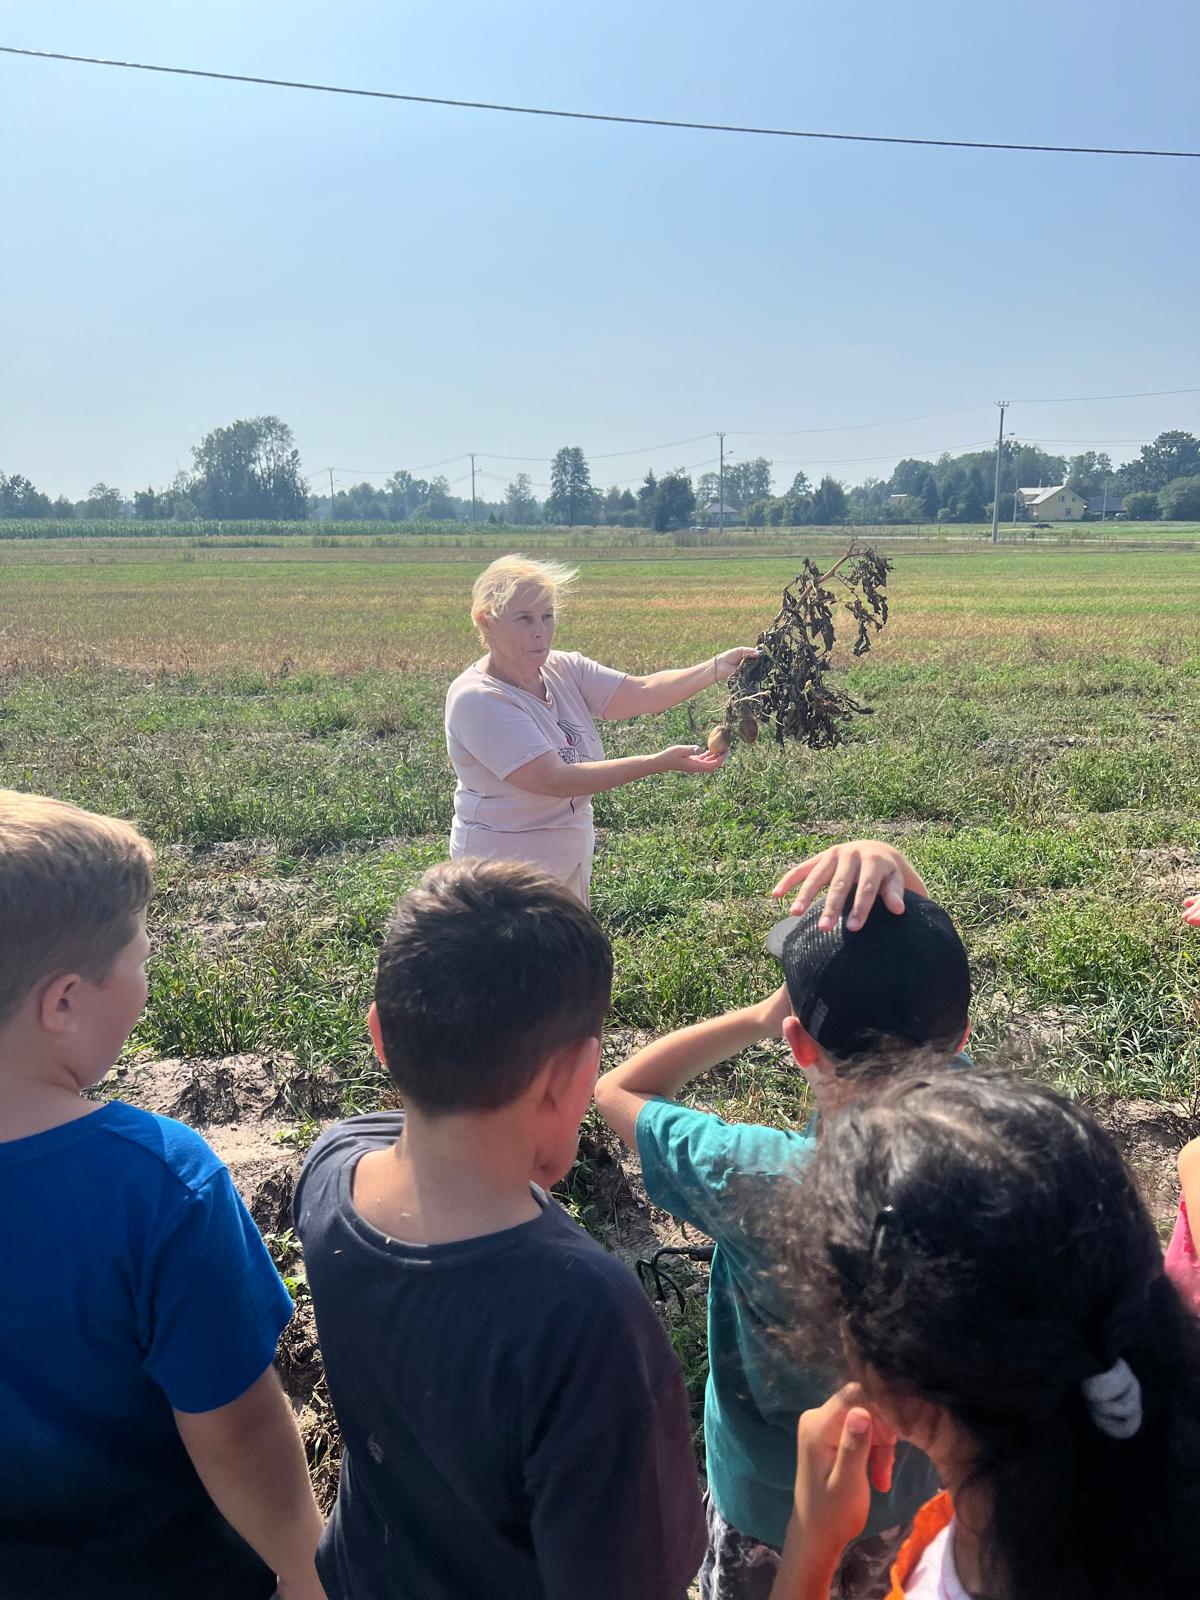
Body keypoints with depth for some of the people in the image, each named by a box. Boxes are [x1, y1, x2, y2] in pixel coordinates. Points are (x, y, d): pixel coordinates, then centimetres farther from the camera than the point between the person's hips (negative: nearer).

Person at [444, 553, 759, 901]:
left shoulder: (564, 669, -1)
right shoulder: (476, 699, -22)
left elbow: (642, 692, -10)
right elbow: (555, 779, -28)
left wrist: (717, 669, -25)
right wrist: (661, 762, -31)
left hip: (571, 866, 7)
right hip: (506, 882, -7)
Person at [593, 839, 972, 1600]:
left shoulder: (756, 1180, -39)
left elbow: (618, 1089, -19)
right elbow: (919, 973, -14)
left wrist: (759, 1017, -22)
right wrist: (888, 863, -31)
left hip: (773, 1494, -3)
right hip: (919, 1482, 3)